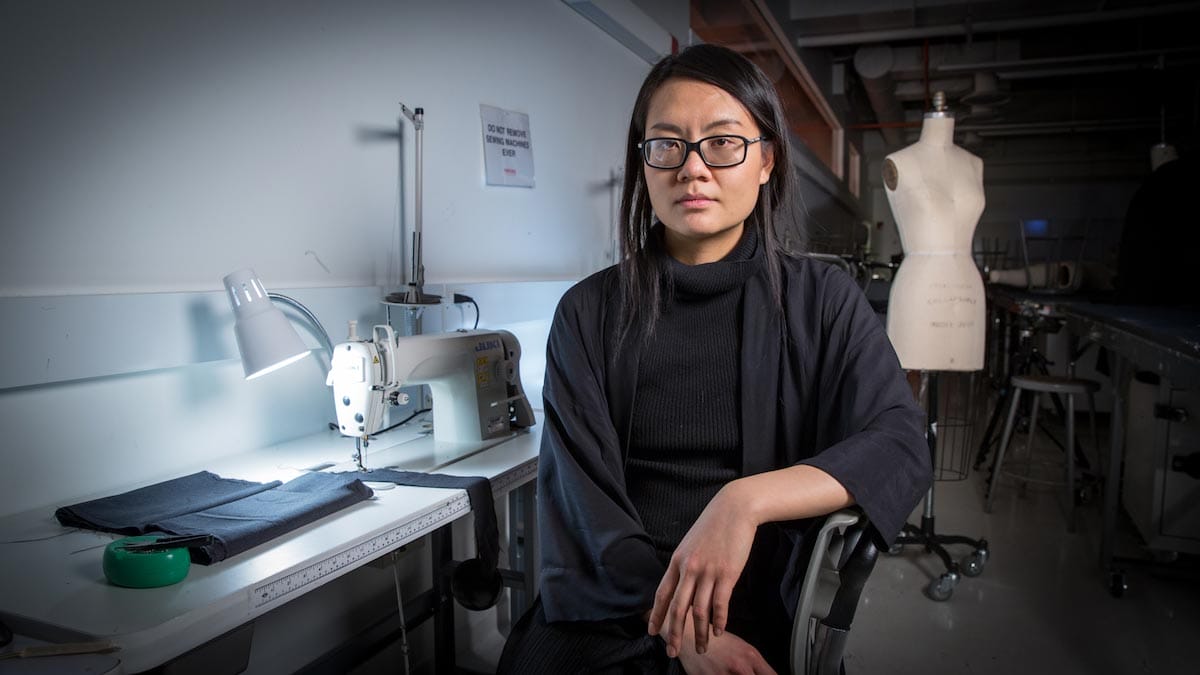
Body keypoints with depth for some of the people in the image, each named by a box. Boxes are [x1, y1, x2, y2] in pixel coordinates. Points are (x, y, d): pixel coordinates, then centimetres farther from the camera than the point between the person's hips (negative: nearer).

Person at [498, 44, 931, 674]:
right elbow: (581, 488, -4)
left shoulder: (823, 299, 2)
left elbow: (900, 446, -9)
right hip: (608, 616, 1)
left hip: (765, 614, -1)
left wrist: (745, 500, -25)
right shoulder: (589, 312, 3)